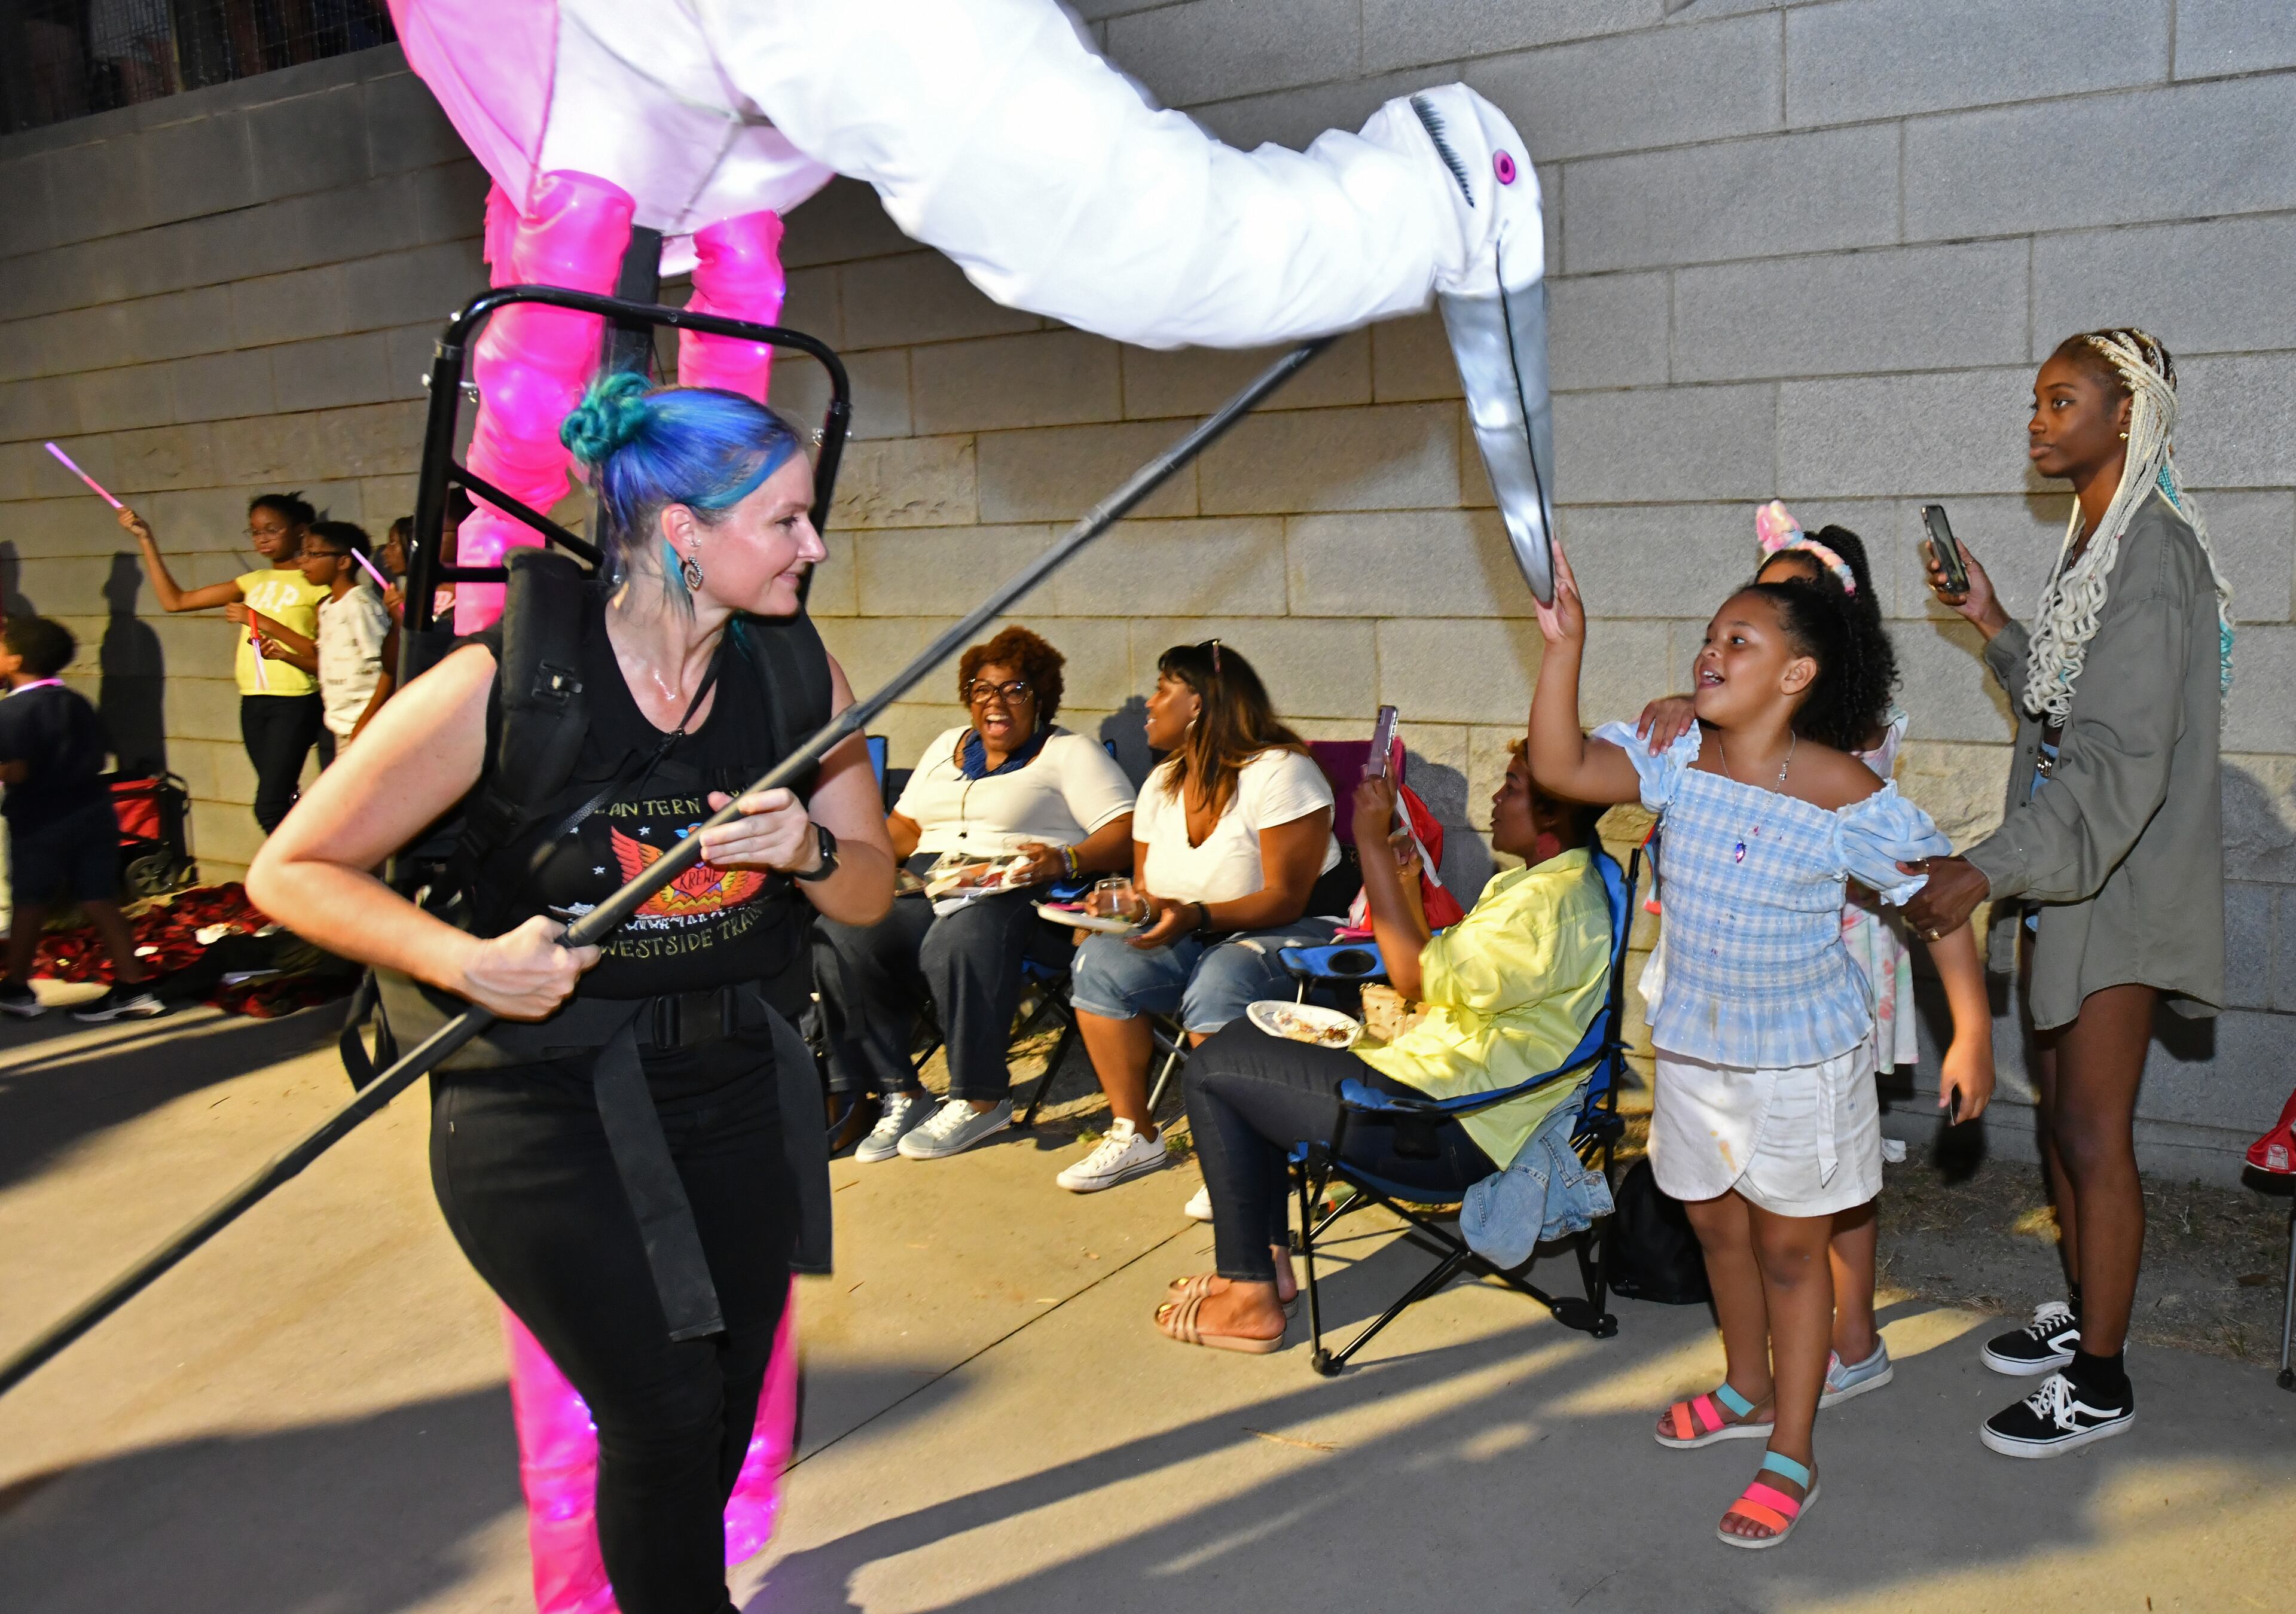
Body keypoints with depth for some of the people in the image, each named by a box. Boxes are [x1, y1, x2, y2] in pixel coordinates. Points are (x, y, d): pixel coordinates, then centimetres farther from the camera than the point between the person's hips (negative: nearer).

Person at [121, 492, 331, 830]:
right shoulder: (253, 582, 16)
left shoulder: (315, 584, -3)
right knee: (279, 804, 8)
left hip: (294, 702, -6)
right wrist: (145, 539, 14)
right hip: (253, 702, 6)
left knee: (268, 807, -13)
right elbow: (174, 600, 17)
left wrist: (263, 623, -15)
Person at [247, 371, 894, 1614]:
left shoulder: (796, 672, -4)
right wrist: (466, 957, -24)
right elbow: (291, 872, -10)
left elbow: (870, 894, 4)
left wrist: (809, 847, -18)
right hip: (542, 1103, -5)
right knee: (667, 1409, -6)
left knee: (732, 1398, 16)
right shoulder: (504, 682, -18)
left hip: (729, 1085, 5)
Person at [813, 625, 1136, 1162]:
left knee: (958, 943, -39)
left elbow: (1125, 835, -4)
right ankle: (899, 1095, -12)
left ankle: (981, 1100, -19)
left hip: (1013, 896, -5)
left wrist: (1064, 861, -22)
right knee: (838, 939, -23)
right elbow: (905, 826, 25)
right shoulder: (948, 746, 28)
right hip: (925, 891, 6)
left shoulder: (1069, 752, 8)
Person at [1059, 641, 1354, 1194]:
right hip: (1194, 939, 7)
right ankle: (1134, 1134, -8)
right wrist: (1132, 903, -14)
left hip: (1296, 932, -7)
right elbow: (1147, 889, 12)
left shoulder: (1279, 771, -16)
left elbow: (1285, 900, -21)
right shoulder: (1161, 784, 8)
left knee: (1217, 986, -37)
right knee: (1099, 962, -18)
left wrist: (1197, 916, -34)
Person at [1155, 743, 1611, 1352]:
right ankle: (1268, 1260, 17)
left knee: (1213, 1072, -6)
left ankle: (1250, 1299, 2)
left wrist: (1374, 845, -19)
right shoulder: (1538, 880, 13)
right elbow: (1441, 970, 15)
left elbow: (1415, 975, -23)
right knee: (1249, 1037, 18)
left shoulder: (1551, 905, -22)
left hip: (1449, 1134, -11)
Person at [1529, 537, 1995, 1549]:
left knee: (1789, 1246, 8)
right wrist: (1565, 646, -31)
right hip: (1692, 1044, 5)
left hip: (1803, 1057, -5)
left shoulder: (1845, 800, -19)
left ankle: (1791, 1457, 24)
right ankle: (1748, 1391, 46)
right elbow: (1559, 766, -23)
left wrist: (1971, 1033, -14)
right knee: (1717, 1226, 21)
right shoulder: (1677, 756, -9)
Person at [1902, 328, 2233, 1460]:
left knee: (2093, 1133, -2)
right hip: (2068, 877, 9)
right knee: (2059, 1108, 17)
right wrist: (1993, 626, 11)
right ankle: (2082, 1314, 33)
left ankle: (2100, 1381, 11)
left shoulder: (2153, 551, -18)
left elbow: (2121, 760, -25)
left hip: (2120, 885, -9)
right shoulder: (2095, 540, 12)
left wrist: (1987, 869, -30)